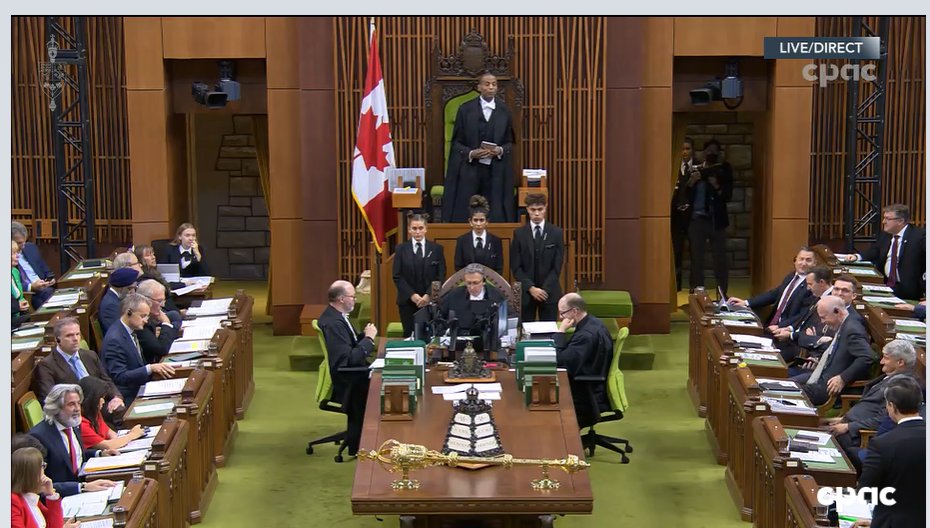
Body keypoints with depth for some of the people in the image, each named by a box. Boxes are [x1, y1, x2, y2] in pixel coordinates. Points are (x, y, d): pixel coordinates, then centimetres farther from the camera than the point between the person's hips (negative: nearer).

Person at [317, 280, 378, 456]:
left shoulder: (335, 316, 8)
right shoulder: (333, 323, -23)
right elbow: (349, 359, -26)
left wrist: (364, 336, 0)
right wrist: (368, 338, -17)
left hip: (349, 373, 10)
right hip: (345, 382, -10)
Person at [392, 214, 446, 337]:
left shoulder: (436, 249, 5)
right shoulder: (401, 249, 5)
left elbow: (441, 276, 2)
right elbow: (397, 277, 0)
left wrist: (428, 295, -10)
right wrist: (412, 295, -11)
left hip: (431, 301, 0)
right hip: (407, 301, 0)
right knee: (409, 335, 0)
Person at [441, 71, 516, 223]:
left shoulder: (505, 111, 7)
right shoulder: (465, 109, 2)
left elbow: (510, 142, 11)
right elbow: (456, 142, 3)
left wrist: (500, 151, -10)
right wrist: (470, 153, -15)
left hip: (496, 172, 1)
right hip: (469, 171, -1)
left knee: (496, 215, -2)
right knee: (464, 216, -3)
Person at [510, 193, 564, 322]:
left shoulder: (556, 233, 2)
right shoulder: (519, 234, 2)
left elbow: (557, 266, -1)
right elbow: (515, 267, -1)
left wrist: (544, 289, -10)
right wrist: (531, 288, -12)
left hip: (549, 292, 0)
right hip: (525, 292, 0)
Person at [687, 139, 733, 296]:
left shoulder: (723, 169, 7)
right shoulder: (695, 170, 10)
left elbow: (728, 195, 1)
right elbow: (687, 196, 6)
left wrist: (718, 188, -17)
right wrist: (691, 183, -12)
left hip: (716, 219, -1)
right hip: (697, 218, 1)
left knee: (720, 258, -3)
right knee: (696, 259, 3)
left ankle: (722, 293, 2)